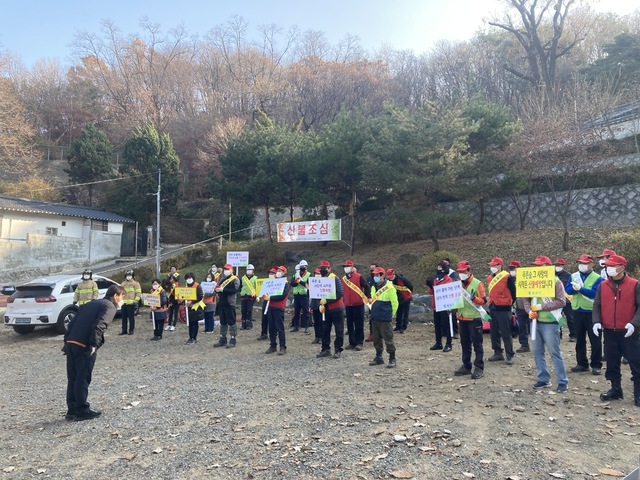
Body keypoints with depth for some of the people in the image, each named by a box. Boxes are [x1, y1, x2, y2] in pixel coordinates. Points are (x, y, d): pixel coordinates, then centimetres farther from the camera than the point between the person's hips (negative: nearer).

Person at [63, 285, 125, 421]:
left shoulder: (91, 304, 24)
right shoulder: (110, 307, -2)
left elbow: (72, 322, 20)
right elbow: (99, 326, -18)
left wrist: (67, 340, 19)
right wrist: (93, 345, -17)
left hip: (71, 343, 8)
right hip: (84, 346, -8)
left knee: (73, 378, 14)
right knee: (83, 379, 2)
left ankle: (72, 410, 22)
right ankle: (82, 411, 10)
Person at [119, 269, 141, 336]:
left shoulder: (136, 284, 1)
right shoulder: (123, 284, 18)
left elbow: (138, 293, -4)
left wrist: (136, 300, -13)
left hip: (131, 303, -6)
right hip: (124, 303, 6)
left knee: (131, 317, -2)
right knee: (124, 317, 8)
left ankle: (131, 330, 6)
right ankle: (124, 330, 17)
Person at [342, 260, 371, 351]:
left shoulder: (359, 277, -7)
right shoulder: (343, 279, 9)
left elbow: (367, 286, -5)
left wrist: (368, 297, -12)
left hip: (358, 304, -5)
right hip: (348, 305, 5)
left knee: (359, 324, 1)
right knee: (349, 325, 9)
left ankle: (359, 343, 7)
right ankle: (352, 342, 19)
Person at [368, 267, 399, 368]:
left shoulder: (389, 287, -12)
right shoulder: (374, 287, 10)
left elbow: (394, 302, -8)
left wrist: (391, 314, 0)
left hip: (385, 318, -7)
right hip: (374, 317, 7)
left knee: (388, 339, -1)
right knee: (376, 339, 14)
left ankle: (392, 359, 10)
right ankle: (378, 357, 27)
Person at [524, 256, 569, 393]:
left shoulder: (555, 281, -7)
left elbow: (561, 302, -14)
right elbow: (526, 299, 13)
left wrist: (541, 307, -19)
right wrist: (529, 310, -6)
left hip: (550, 323, -6)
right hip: (535, 322, 6)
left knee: (555, 352, -1)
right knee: (537, 352, 10)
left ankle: (563, 381, 10)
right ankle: (543, 379, 21)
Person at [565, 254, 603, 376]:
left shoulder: (597, 278, -7)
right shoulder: (573, 276, 7)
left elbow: (594, 293, -20)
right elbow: (567, 289, -4)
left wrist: (580, 288, -24)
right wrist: (575, 288, -23)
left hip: (591, 312, -4)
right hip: (577, 311, 5)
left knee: (595, 340, 3)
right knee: (579, 339, 12)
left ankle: (596, 365, 13)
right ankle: (582, 363, 22)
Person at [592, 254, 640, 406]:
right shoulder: (603, 286, 7)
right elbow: (596, 305, 8)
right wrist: (597, 321, -6)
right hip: (609, 332, 4)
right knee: (612, 363, 13)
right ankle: (616, 390, 27)